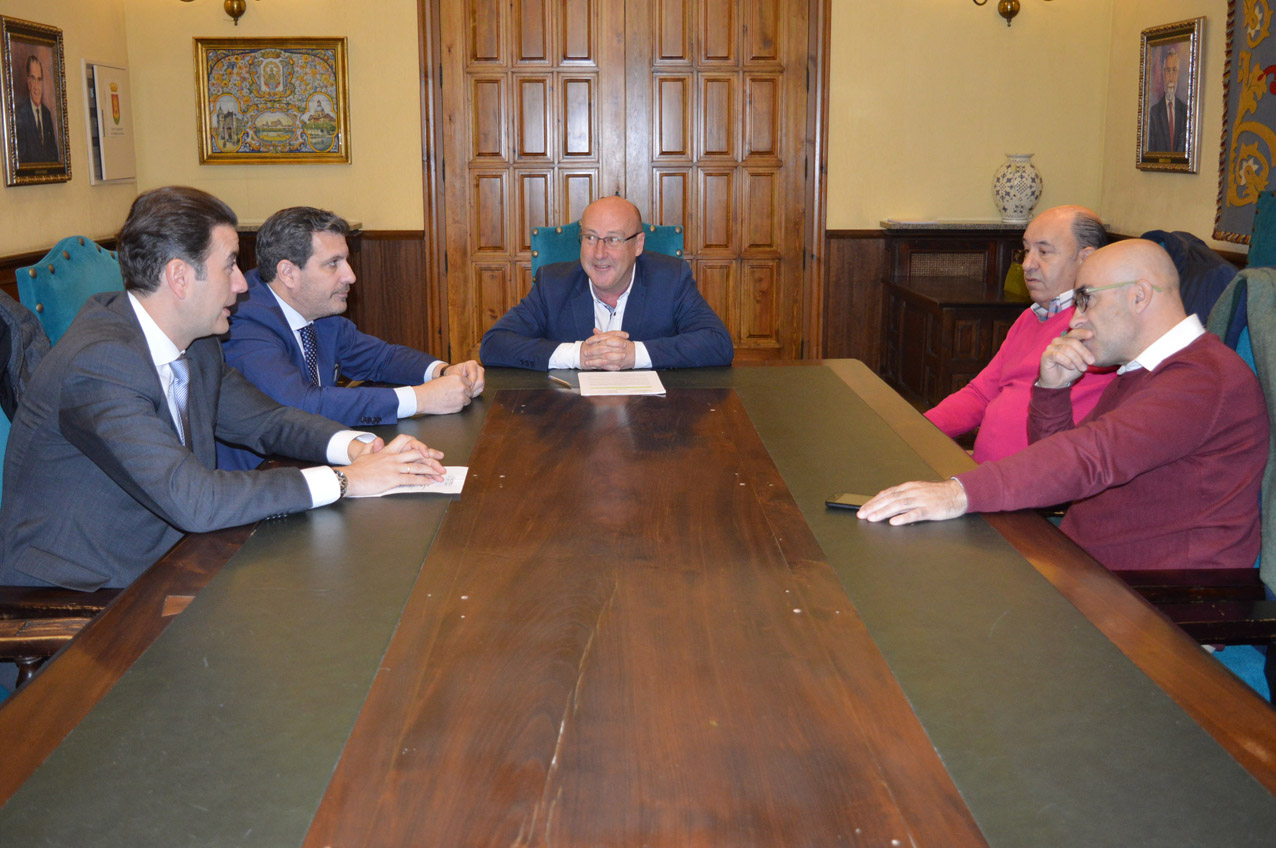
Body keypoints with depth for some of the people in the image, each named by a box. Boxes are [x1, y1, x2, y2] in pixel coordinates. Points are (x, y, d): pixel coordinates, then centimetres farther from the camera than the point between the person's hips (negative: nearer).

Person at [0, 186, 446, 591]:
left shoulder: (196, 346, 4)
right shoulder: (99, 363, -24)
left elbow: (267, 420, 15)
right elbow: (192, 499, -31)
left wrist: (358, 446, -6)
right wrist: (344, 480, -24)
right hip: (70, 599, -8)